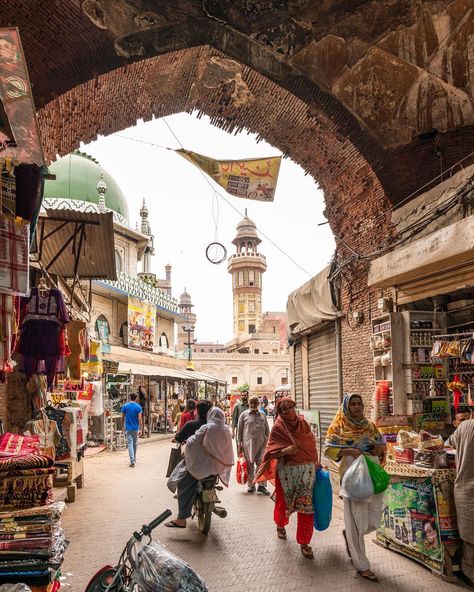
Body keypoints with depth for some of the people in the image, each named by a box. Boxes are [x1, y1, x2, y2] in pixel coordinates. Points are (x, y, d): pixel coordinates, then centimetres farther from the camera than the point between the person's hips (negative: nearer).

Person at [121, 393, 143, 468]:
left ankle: (132, 461, -15)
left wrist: (124, 424, 21)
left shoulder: (125, 406, -4)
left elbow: (123, 417, 4)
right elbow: (139, 418, -11)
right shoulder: (138, 407, -7)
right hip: (135, 428, 1)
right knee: (135, 444, 16)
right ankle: (134, 459, 29)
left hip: (128, 428, -1)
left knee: (130, 444, -3)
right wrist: (141, 428, -6)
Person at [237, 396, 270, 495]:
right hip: (248, 443, -2)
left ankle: (262, 485, 9)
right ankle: (251, 485, 16)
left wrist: (268, 442, 11)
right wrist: (239, 444, 0)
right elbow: (239, 430, 3)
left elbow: (267, 430, 15)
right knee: (250, 465, 5)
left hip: (261, 443, 2)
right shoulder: (244, 415, 2)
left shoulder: (262, 415, 11)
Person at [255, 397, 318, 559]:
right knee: (284, 502, 13)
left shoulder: (302, 422, 5)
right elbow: (271, 451, -9)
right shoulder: (278, 426, -7)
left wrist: (316, 463, 12)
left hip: (307, 470, 3)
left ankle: (304, 543, 12)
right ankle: (280, 525, 46)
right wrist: (285, 451, -27)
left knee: (307, 506, -1)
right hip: (287, 471, -3)